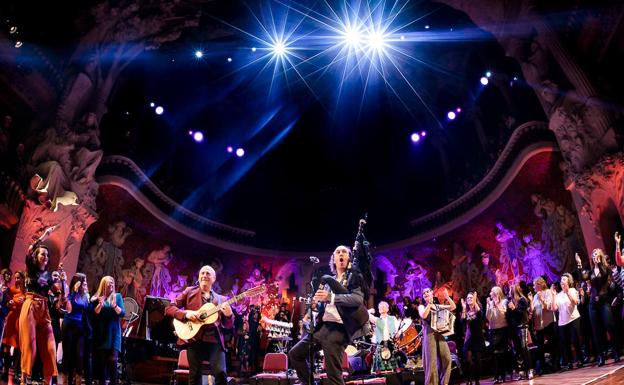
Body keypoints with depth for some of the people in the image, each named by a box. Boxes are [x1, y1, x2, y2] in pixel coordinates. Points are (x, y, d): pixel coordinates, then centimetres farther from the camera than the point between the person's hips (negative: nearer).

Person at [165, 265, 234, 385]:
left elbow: (228, 326, 15)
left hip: (214, 339, 1)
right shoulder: (189, 291, 14)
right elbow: (169, 308, 6)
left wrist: (229, 315, -8)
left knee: (221, 374, -15)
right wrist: (186, 313, -11)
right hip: (194, 338, -1)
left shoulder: (221, 299, 17)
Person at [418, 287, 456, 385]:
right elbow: (423, 316, -17)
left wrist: (447, 297, -1)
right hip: (429, 335, -4)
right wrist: (429, 304, -14)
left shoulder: (438, 306, 15)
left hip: (440, 334, 4)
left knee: (446, 358, 0)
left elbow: (453, 307, 11)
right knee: (431, 360, -6)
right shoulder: (422, 307, 5)